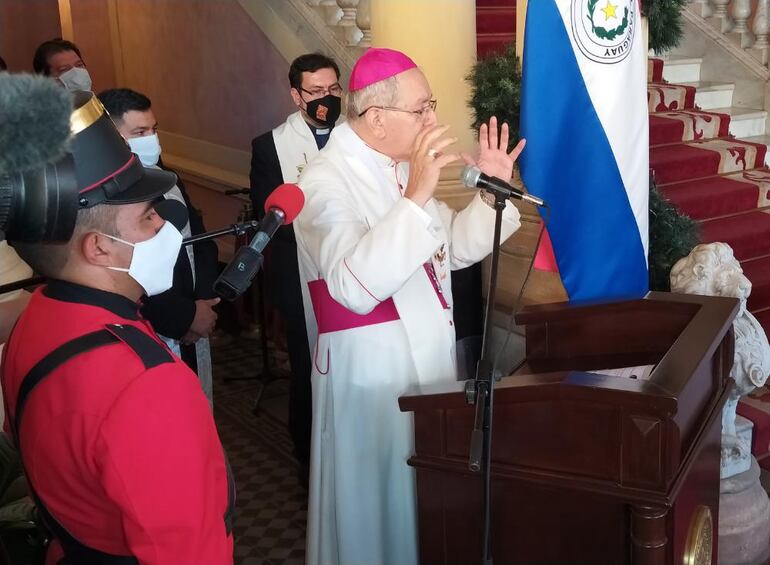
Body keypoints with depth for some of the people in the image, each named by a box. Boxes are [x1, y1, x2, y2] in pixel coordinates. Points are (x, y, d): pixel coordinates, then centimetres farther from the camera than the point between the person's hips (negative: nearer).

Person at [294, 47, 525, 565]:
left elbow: (454, 248, 15)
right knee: (378, 499, 7)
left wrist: (491, 192, -2)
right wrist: (415, 197, -37)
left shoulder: (404, 168, 6)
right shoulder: (326, 182, -19)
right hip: (370, 373, -8)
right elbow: (356, 287, -34)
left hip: (427, 361, 8)